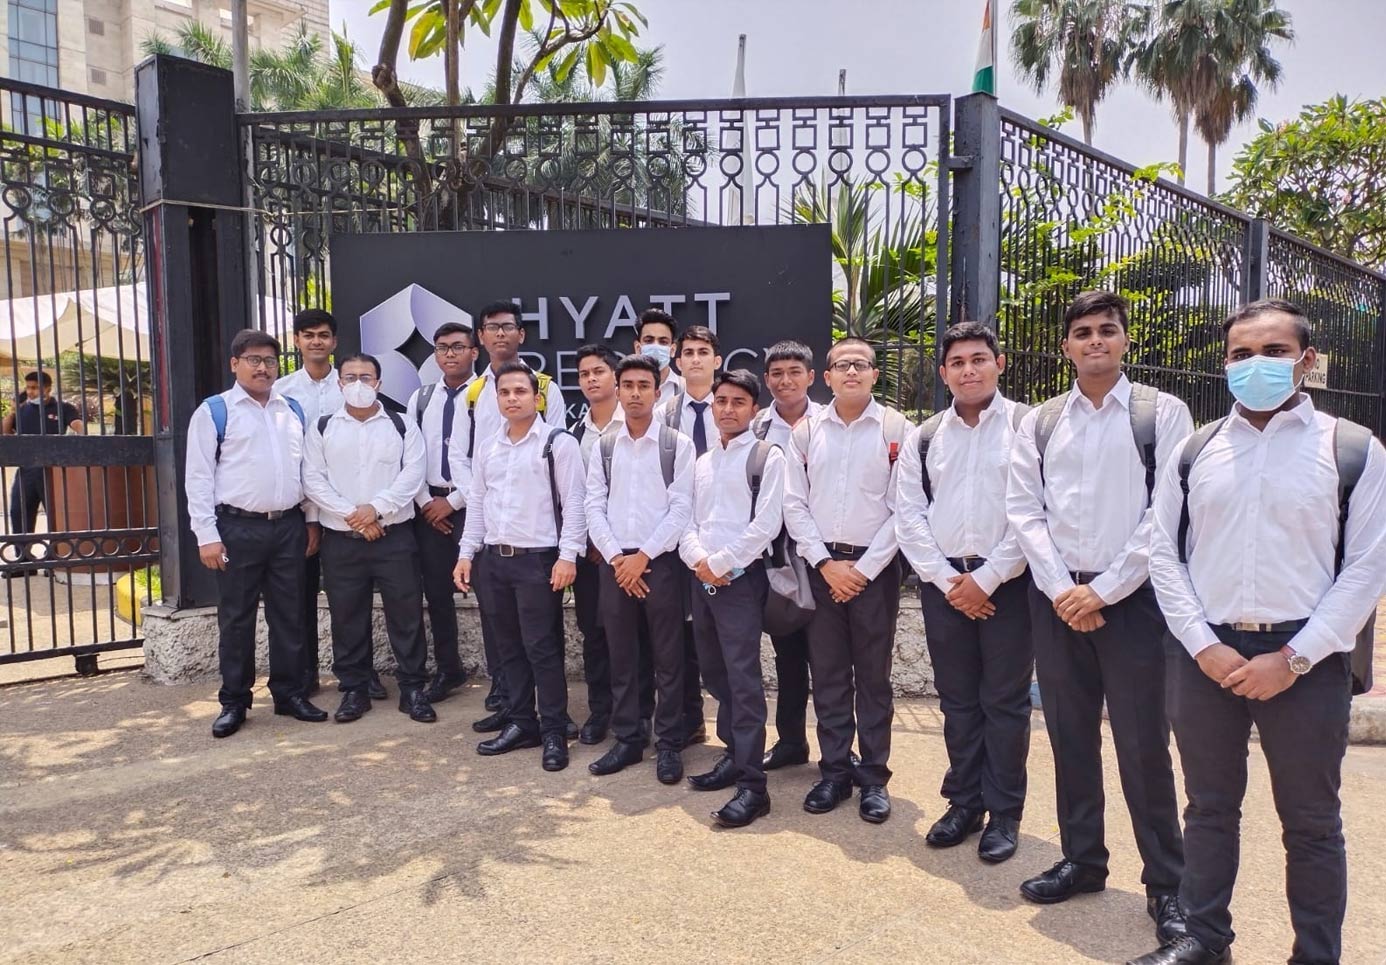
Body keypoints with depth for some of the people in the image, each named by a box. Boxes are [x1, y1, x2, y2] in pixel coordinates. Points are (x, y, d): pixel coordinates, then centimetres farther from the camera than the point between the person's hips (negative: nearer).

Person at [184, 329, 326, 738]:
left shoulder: (293, 410, 13)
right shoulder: (213, 412, 0)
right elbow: (199, 477, -4)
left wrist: (312, 520, 11)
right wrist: (207, 535, -10)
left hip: (289, 525, 4)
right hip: (238, 527, -4)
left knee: (289, 614, 10)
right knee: (236, 618, 5)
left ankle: (289, 693, 22)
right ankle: (233, 701, 17)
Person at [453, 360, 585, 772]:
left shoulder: (558, 442, -5)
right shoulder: (488, 448, 13)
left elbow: (574, 502, -10)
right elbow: (476, 503, 16)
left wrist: (568, 555, -16)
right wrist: (466, 553, 10)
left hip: (539, 559, -6)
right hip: (493, 559, 6)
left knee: (542, 649, -1)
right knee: (510, 647, 13)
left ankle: (554, 732, 11)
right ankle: (520, 723, 25)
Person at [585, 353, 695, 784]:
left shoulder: (677, 445, -2)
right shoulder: (603, 446, 7)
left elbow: (681, 509, -8)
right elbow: (594, 508, 4)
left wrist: (643, 556, -12)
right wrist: (616, 557, -6)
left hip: (661, 561, -3)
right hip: (615, 563, 3)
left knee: (667, 658, 4)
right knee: (621, 657, 10)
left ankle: (669, 744, 15)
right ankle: (627, 740, 22)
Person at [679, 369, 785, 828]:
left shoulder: (768, 457, -3)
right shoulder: (701, 462, 17)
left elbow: (766, 524, -12)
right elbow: (687, 521, 12)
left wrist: (719, 562, -13)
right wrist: (699, 560, -7)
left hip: (741, 579, -7)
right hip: (701, 580, 7)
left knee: (743, 679, -9)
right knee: (715, 673, 14)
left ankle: (752, 784, -5)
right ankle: (735, 755, 29)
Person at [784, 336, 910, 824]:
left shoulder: (897, 430, -3)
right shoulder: (806, 431, 4)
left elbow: (902, 509, -5)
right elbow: (795, 505, 2)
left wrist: (864, 568, -9)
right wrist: (826, 563, -6)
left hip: (875, 568, -2)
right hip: (821, 566, 2)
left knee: (873, 676, 7)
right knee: (827, 674, 9)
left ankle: (874, 777, 20)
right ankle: (835, 771, 22)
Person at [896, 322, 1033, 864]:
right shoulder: (924, 439, 9)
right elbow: (909, 518, 5)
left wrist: (987, 578, -12)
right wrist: (947, 580, -5)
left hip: (1007, 582, -3)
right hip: (943, 583, 4)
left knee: (1005, 700, 5)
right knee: (957, 699, 12)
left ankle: (1004, 814, 19)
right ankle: (963, 803, 26)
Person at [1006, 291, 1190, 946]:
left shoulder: (1162, 413, -1)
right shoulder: (1039, 423, 8)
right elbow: (1024, 510, 3)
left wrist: (1104, 590, -12)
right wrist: (1061, 589, -8)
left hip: (1132, 599, -3)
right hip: (1057, 599, 3)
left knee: (1143, 745, 2)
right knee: (1070, 737, 12)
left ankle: (1166, 885, 18)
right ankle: (1082, 861, 28)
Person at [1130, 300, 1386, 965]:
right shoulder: (1196, 451, 6)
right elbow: (1164, 554, 5)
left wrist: (1293, 659, -11)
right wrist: (1205, 647, -6)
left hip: (1305, 658, -2)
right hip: (1206, 653, 2)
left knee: (1311, 823, 10)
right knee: (1209, 808, 15)